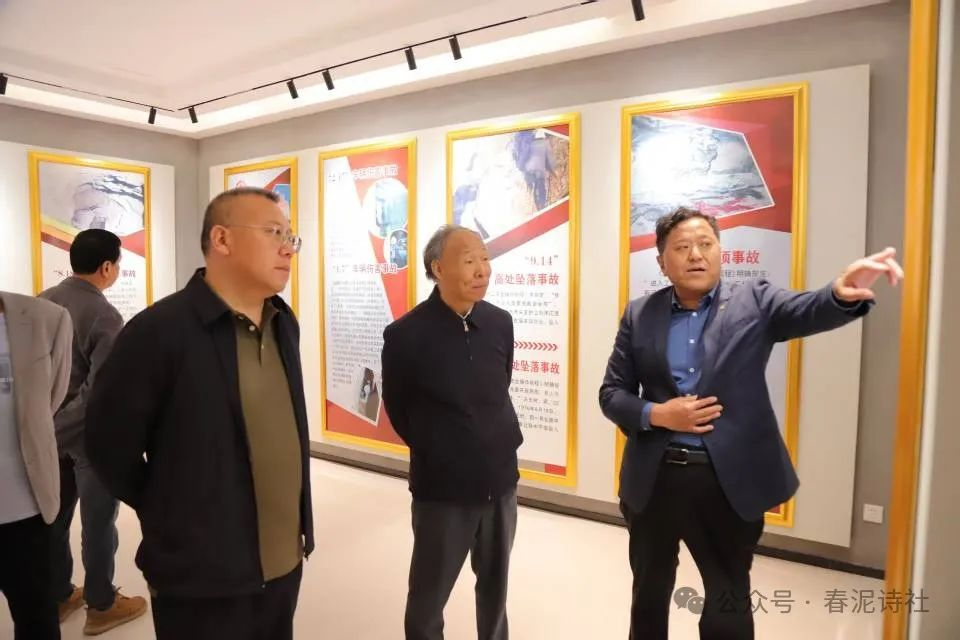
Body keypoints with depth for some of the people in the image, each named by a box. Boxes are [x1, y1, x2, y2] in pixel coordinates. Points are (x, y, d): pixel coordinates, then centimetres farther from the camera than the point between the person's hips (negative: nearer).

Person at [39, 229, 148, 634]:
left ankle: (58, 597, 35)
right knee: (98, 523, 8)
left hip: (48, 430, 7)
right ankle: (101, 606, 23)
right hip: (92, 435, -7)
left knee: (54, 518, 18)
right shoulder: (104, 316, -22)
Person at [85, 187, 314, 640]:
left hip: (285, 561, 6)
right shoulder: (159, 330, -17)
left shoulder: (285, 324, 2)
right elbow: (109, 443, -9)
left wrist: (291, 523, 11)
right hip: (202, 577, -5)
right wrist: (173, 517, 1)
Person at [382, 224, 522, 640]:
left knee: (495, 584, 23)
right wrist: (436, 454, 5)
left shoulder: (500, 323, -3)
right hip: (442, 487, -4)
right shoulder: (405, 334, -17)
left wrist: (505, 441, 10)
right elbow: (398, 412, -3)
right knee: (428, 593, 16)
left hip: (501, 480, 4)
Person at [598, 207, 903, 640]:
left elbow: (809, 311, -21)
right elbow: (612, 393, 2)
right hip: (654, 478, 2)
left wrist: (844, 293, -43)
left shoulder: (755, 303, -2)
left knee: (729, 603, 15)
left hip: (730, 480, -1)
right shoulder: (639, 315, 2)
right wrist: (655, 415, -16)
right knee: (649, 592, 21)